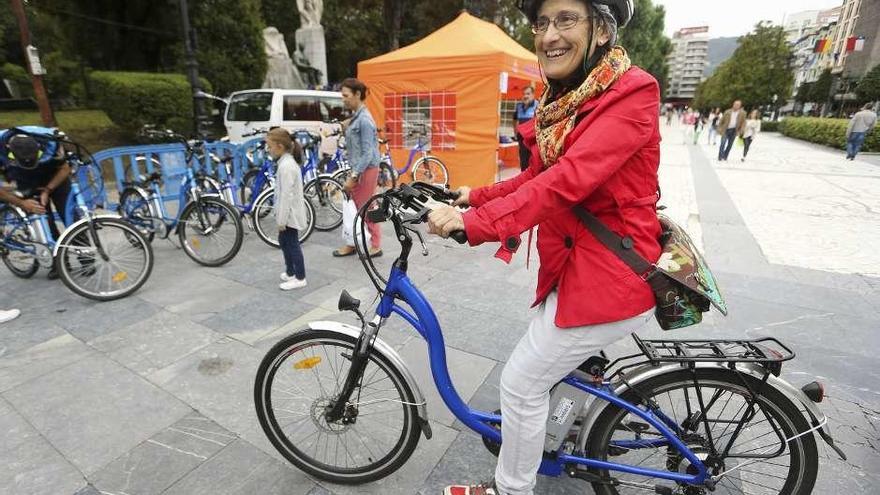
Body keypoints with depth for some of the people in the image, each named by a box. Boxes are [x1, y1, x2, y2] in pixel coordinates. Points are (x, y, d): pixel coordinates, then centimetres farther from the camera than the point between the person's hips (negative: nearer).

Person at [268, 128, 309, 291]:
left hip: (290, 214, -10)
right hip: (289, 213, 10)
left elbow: (286, 195, -25)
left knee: (292, 244, -1)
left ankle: (300, 278, 11)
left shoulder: (286, 166, -22)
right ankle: (290, 272, 33)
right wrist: (280, 217, 21)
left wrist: (282, 220, -20)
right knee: (283, 240, 20)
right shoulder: (287, 162, 9)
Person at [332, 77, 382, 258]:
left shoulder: (364, 120, -17)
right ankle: (352, 244, 25)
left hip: (366, 170, -9)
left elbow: (367, 153, -21)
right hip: (358, 168, 9)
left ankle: (375, 246, 13)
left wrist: (353, 176, -22)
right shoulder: (356, 117, 11)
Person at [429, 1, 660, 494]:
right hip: (577, 264, 9)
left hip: (608, 276, -9)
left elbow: (567, 180, -31)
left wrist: (474, 223, -36)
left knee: (522, 384, 2)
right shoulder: (562, 99, 10)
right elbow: (536, 176, 12)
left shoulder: (632, 93, -17)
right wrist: (476, 197, 3)